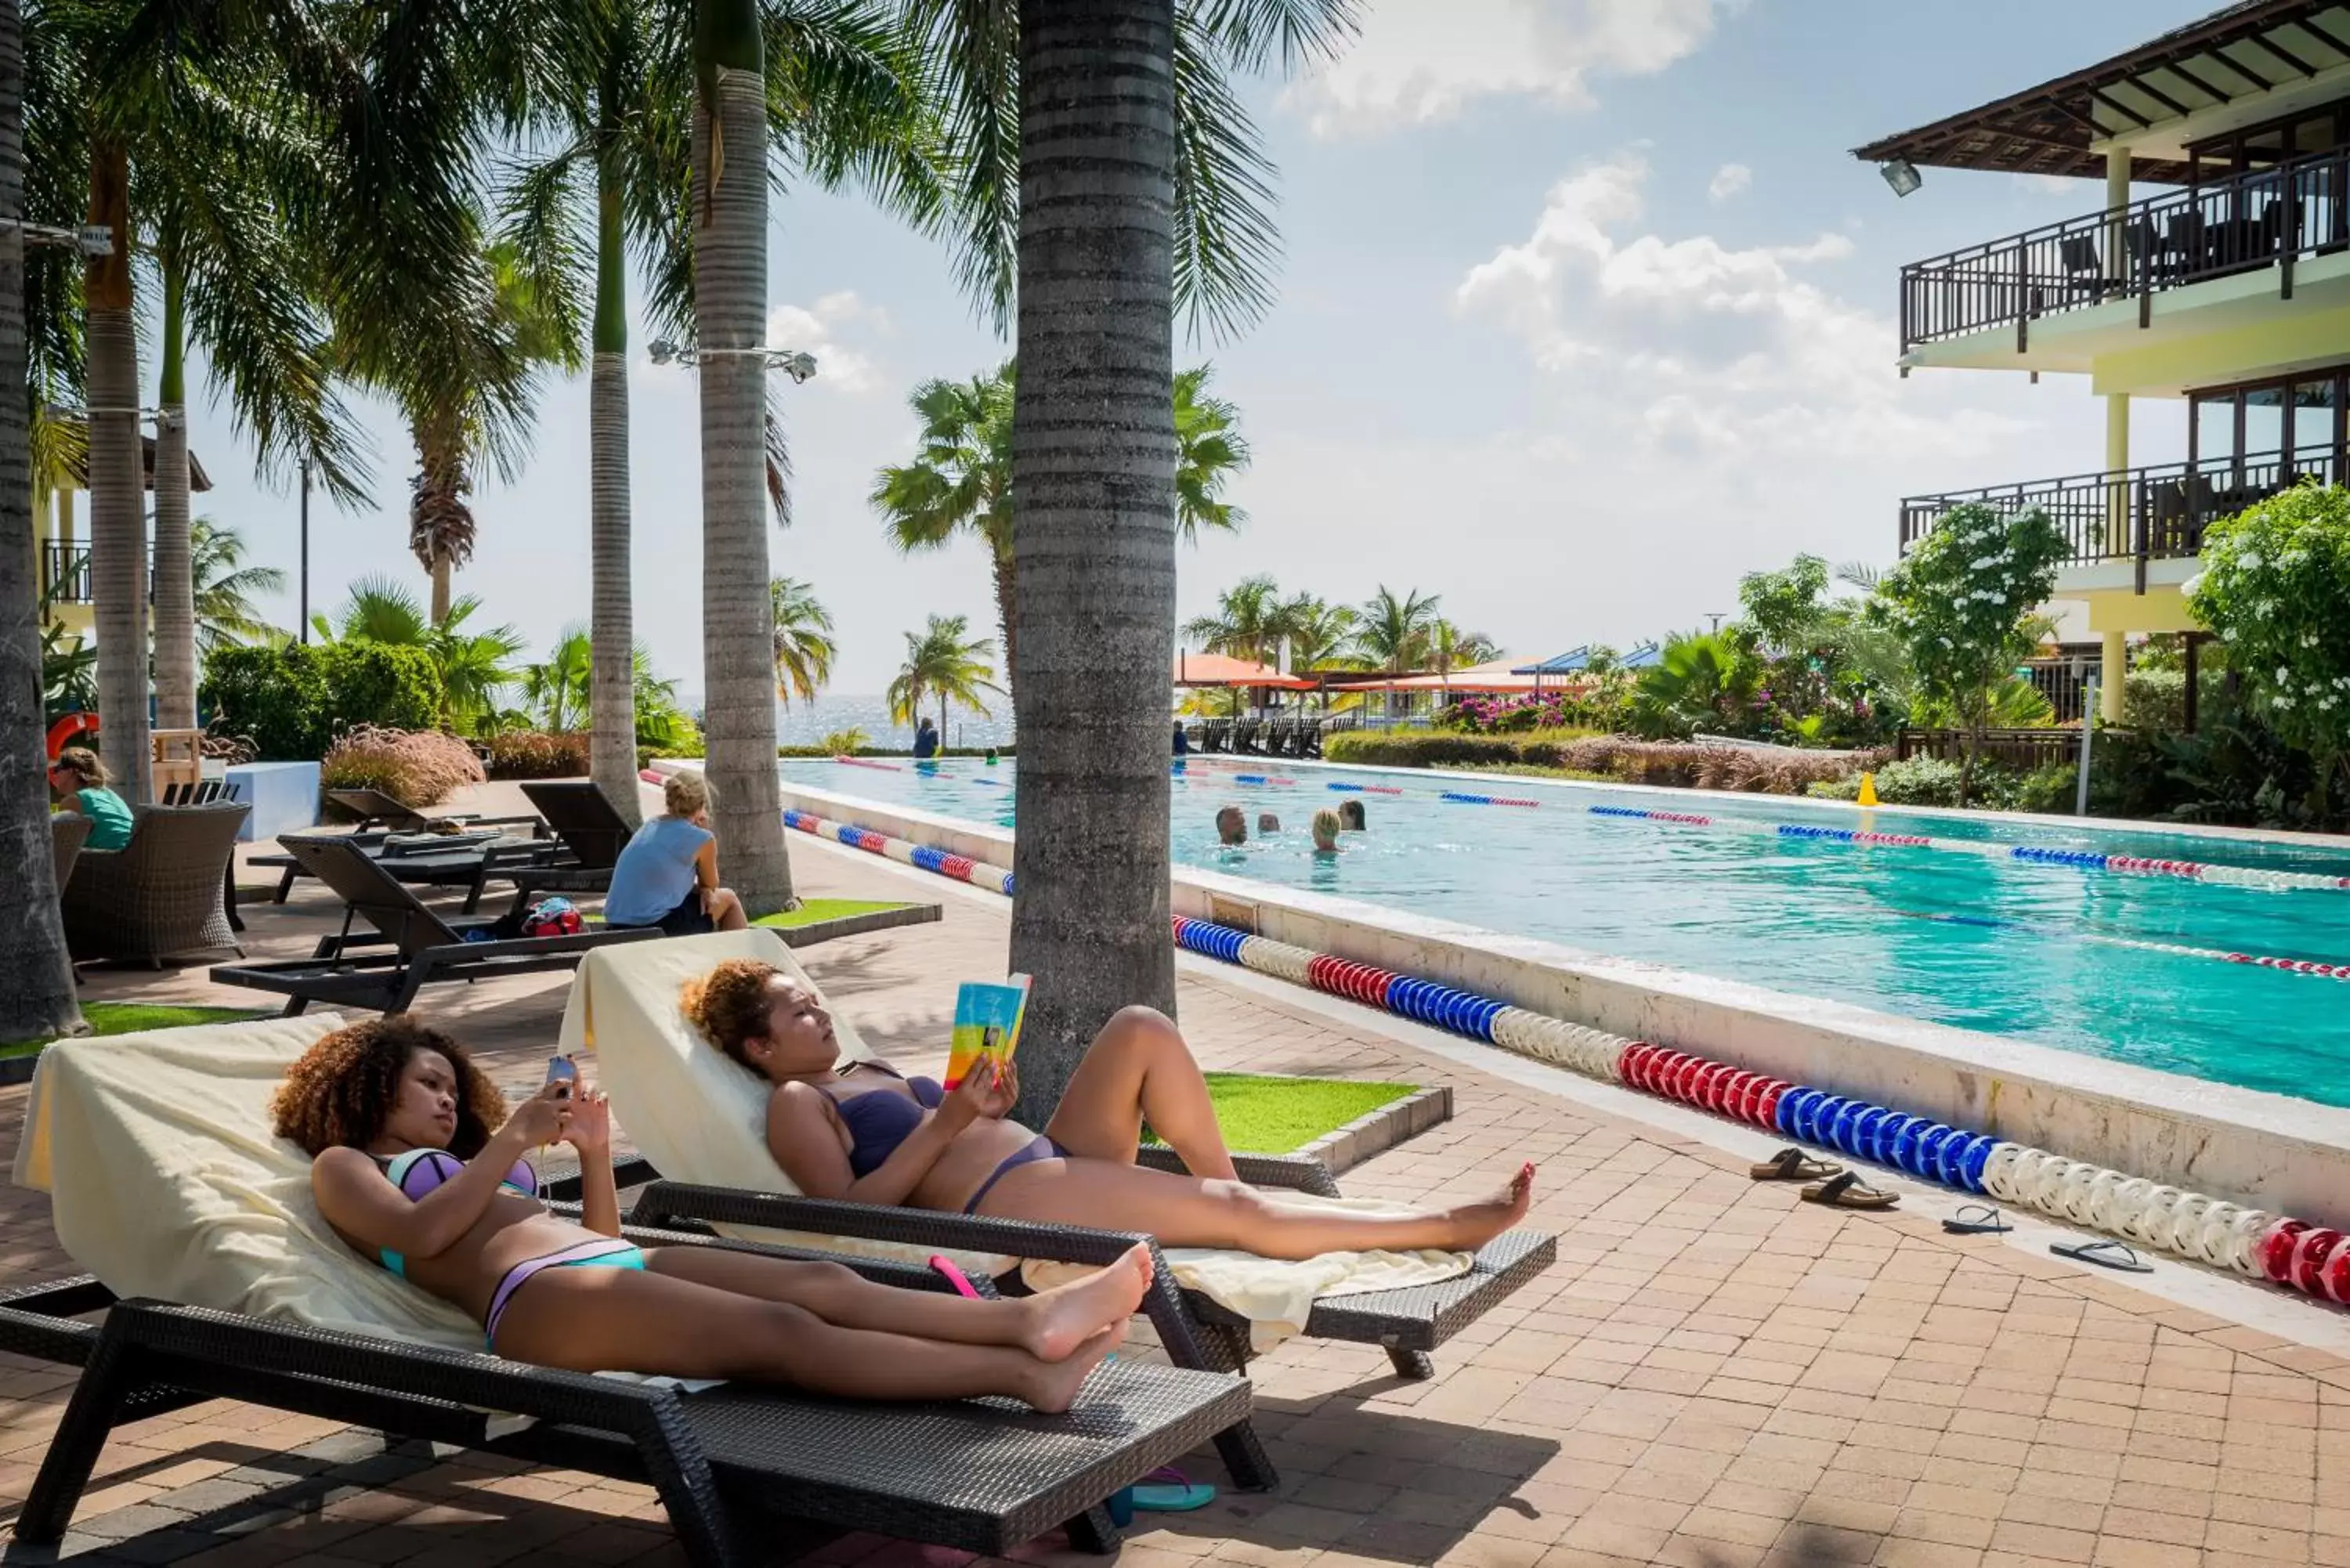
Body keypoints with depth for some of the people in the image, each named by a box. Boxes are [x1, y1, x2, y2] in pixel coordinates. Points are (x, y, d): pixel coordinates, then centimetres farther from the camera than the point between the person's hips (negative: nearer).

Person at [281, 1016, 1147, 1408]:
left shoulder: (472, 1159, 38)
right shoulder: (343, 1168, 20)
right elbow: (420, 1234, -3)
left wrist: (594, 1152, 14)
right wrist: (513, 1137, -2)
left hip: (618, 1265, 7)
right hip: (535, 1297, -7)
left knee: (821, 1282, -22)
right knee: (782, 1332, -29)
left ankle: (1027, 1319, -42)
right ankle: (1024, 1374, -44)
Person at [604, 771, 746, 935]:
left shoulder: (649, 827, 14)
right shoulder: (701, 838, -6)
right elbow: (711, 884, 10)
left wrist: (703, 890, 9)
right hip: (659, 927, -7)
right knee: (729, 899, 18)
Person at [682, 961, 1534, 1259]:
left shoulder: (865, 1074, 27)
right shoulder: (796, 1104, 2)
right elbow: (850, 1209, -14)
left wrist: (988, 1109, 5)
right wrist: (948, 1124, -16)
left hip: (1048, 1161, 9)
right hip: (1005, 1203, -9)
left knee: (1141, 1030, -11)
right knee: (1234, 1212, -18)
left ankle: (1227, 1190, -8)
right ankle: (1442, 1227, -11)